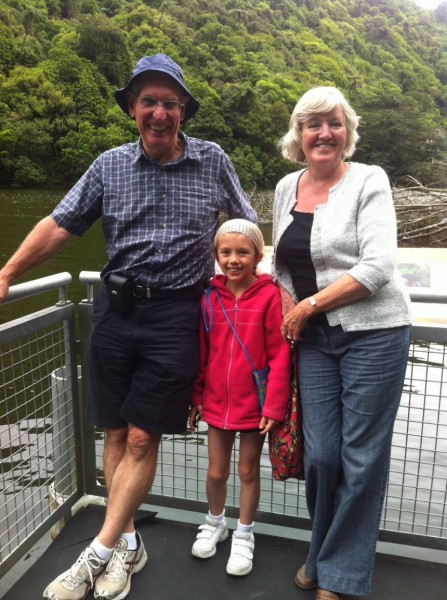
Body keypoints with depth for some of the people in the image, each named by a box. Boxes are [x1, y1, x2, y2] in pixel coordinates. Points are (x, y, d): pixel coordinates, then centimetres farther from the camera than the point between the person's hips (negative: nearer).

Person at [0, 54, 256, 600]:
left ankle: (97, 554, 16)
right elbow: (59, 224, 6)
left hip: (176, 314, -2)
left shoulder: (213, 161, 1)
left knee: (142, 439, 0)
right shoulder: (110, 166, 5)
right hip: (116, 308, 3)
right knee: (115, 433, 8)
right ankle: (127, 545, 27)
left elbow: (248, 227, 11)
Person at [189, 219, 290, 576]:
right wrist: (196, 398, 7)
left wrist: (274, 406, -13)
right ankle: (215, 523, 44)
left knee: (249, 470, 15)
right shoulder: (210, 297, -3)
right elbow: (201, 353, 3)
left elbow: (280, 356, -13)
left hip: (255, 403, -3)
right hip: (217, 402, 3)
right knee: (216, 471, 17)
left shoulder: (269, 296, -15)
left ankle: (244, 535, 36)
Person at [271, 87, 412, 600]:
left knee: (361, 455, 4)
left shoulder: (368, 181, -6)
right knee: (320, 452, 7)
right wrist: (286, 308, 3)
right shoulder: (286, 187, 9)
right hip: (314, 338, 4)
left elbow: (376, 268, -16)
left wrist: (307, 305, -12)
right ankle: (323, 552, 34)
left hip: (373, 332, -4)